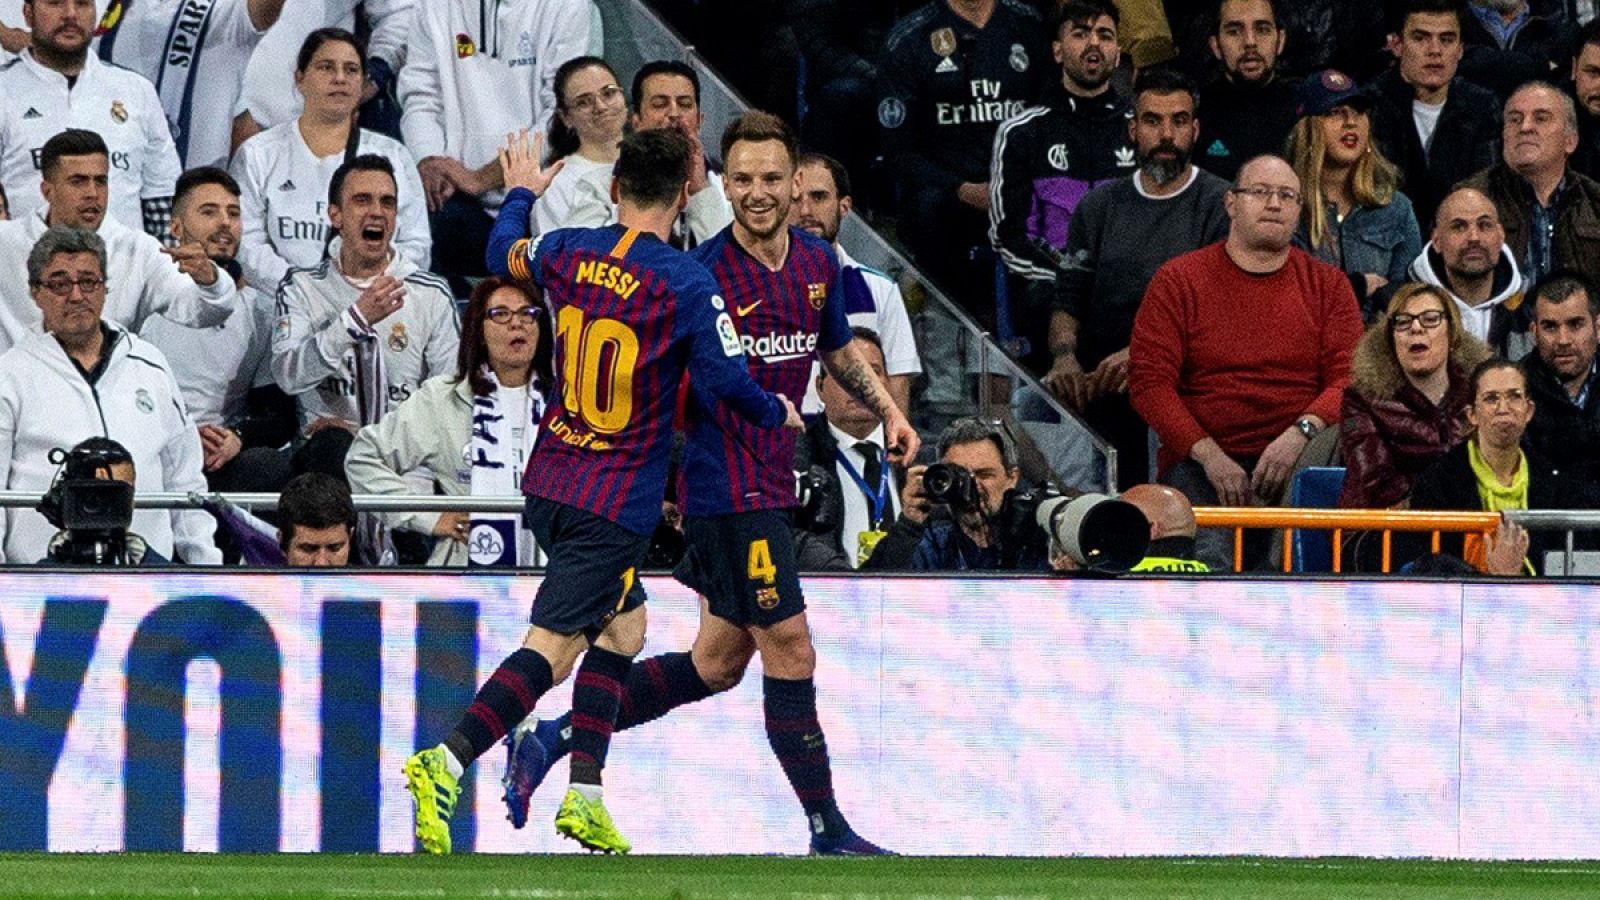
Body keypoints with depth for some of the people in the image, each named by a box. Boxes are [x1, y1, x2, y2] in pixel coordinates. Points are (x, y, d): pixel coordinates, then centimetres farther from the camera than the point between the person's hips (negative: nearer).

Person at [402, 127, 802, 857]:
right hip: (618, 500, -7)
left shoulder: (566, 252, 2)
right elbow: (727, 382, -16)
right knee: (552, 650, -9)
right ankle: (447, 763, -25)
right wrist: (777, 414, 6)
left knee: (624, 627, 21)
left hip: (550, 483, 7)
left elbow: (502, 254, 24)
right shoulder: (687, 286, -15)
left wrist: (521, 193, 44)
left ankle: (584, 795, 16)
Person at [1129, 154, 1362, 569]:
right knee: (1211, 554, -32)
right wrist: (1210, 455, -12)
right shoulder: (1178, 281, 9)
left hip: (1299, 459, 1)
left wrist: (1301, 433, -15)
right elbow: (1149, 382, 1)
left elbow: (1349, 379, 6)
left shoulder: (1328, 285, 15)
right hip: (1200, 460, -1)